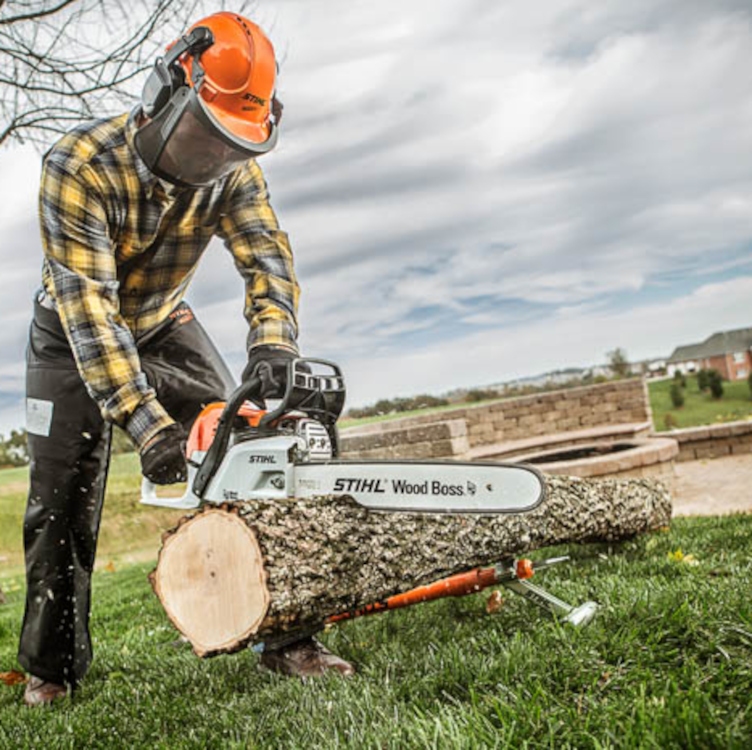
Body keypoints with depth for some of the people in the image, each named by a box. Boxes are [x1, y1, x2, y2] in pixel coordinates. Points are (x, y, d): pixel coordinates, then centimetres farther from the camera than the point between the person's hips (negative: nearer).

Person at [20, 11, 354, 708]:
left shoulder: (232, 169, -18)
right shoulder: (79, 165, -32)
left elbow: (266, 256, -27)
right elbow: (87, 304, -37)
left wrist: (273, 348, -48)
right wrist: (146, 423, -45)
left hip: (162, 324, 3)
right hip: (71, 335, -2)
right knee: (63, 497, -2)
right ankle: (52, 667, 16)